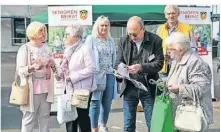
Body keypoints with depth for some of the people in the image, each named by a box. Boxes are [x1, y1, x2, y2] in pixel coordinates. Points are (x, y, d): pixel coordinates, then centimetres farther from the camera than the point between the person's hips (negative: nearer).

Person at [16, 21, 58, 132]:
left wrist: (53, 66, 2)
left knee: (45, 117, 10)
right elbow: (20, 70, -11)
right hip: (32, 90, -6)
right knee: (29, 118, -1)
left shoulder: (46, 47, 11)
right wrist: (33, 67, -28)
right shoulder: (25, 48, -6)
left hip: (46, 89, 6)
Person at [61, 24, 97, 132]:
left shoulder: (85, 49, -14)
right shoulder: (68, 50, 12)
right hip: (70, 89, 8)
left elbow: (91, 69, -20)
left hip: (83, 89, -8)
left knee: (82, 117, 2)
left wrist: (73, 77, -21)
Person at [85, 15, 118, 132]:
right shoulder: (91, 39, 0)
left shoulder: (111, 40, 15)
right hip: (97, 75, -5)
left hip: (109, 75, 5)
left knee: (107, 103, 9)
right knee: (96, 103, -2)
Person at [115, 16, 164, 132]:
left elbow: (159, 63, -10)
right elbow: (118, 62, 3)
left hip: (148, 88, -2)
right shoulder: (124, 41, 3)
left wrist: (141, 67, -25)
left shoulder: (155, 40, -5)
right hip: (129, 88, 2)